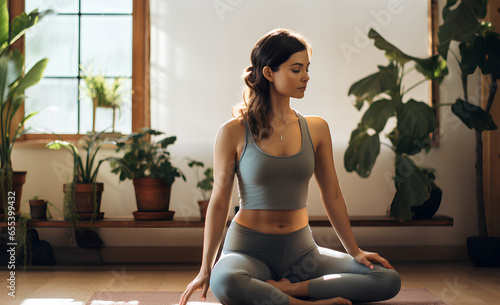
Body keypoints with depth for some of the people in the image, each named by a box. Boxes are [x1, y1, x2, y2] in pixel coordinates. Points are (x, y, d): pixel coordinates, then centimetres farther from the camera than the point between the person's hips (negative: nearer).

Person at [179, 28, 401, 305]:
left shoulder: (316, 129, 4)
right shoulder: (234, 132, -7)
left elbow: (332, 195, 10)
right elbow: (219, 202, -4)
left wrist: (355, 251, 9)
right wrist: (205, 269, -4)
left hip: (300, 249, 4)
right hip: (249, 250, -4)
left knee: (390, 280, -13)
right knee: (225, 282, -40)